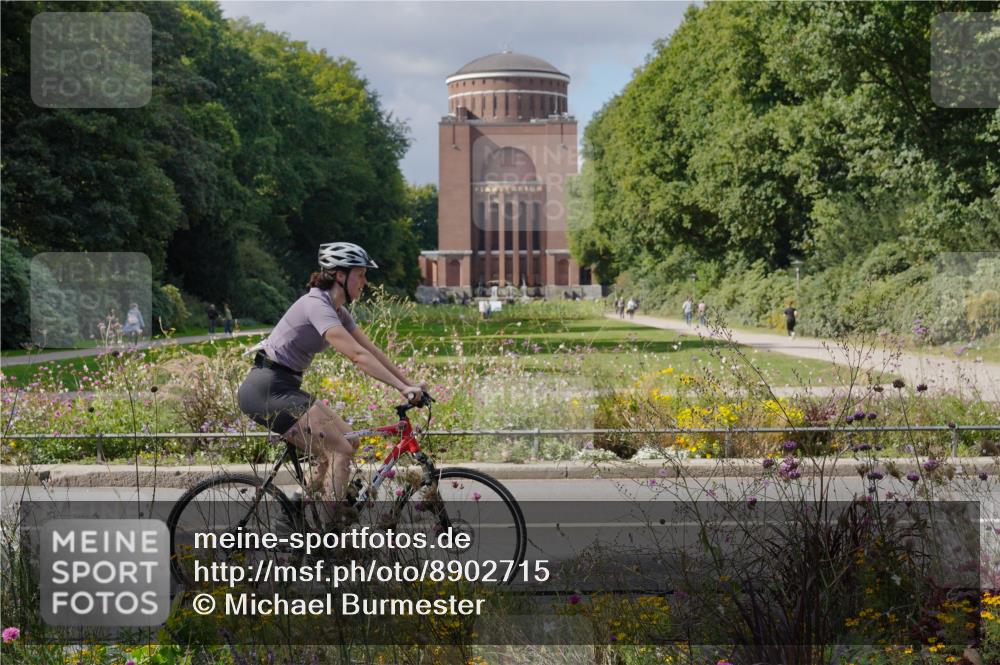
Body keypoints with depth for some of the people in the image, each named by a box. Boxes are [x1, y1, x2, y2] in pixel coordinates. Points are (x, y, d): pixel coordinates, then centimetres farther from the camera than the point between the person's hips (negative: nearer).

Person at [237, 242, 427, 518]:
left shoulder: (337, 310, 12)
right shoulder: (316, 305, -19)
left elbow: (372, 350, 10)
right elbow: (359, 356, -27)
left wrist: (410, 382, 3)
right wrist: (403, 388, -29)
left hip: (282, 387, 10)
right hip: (268, 388, -10)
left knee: (347, 441, 8)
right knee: (340, 451, -13)